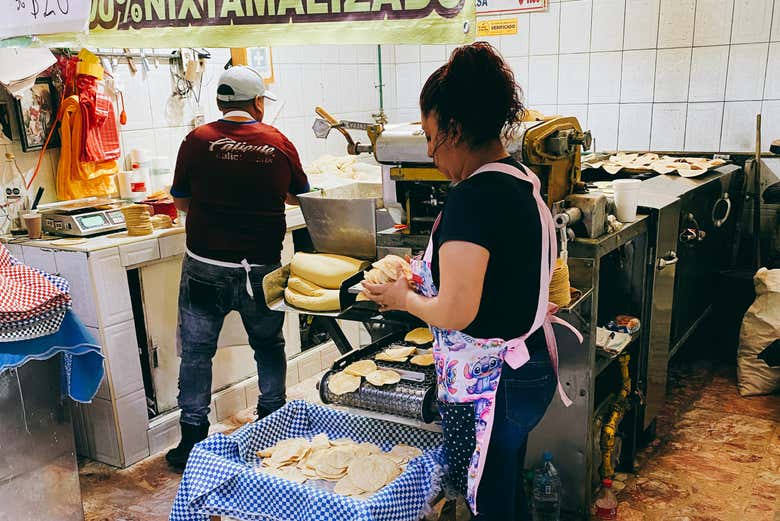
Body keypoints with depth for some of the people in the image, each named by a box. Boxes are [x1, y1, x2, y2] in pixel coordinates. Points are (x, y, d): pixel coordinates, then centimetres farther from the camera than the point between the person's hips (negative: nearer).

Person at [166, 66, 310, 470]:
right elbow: (299, 196, 15)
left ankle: (192, 440, 18)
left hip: (206, 267, -1)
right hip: (262, 267, 1)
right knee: (269, 346, 20)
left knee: (196, 352, 11)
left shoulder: (199, 140, -4)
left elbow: (181, 201, 5)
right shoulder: (279, 143, 0)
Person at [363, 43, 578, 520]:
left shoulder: (472, 197, -24)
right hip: (533, 370, 9)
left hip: (487, 386, -9)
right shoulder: (523, 184, 5)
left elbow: (454, 314, -25)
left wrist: (404, 298, -6)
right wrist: (427, 280, 13)